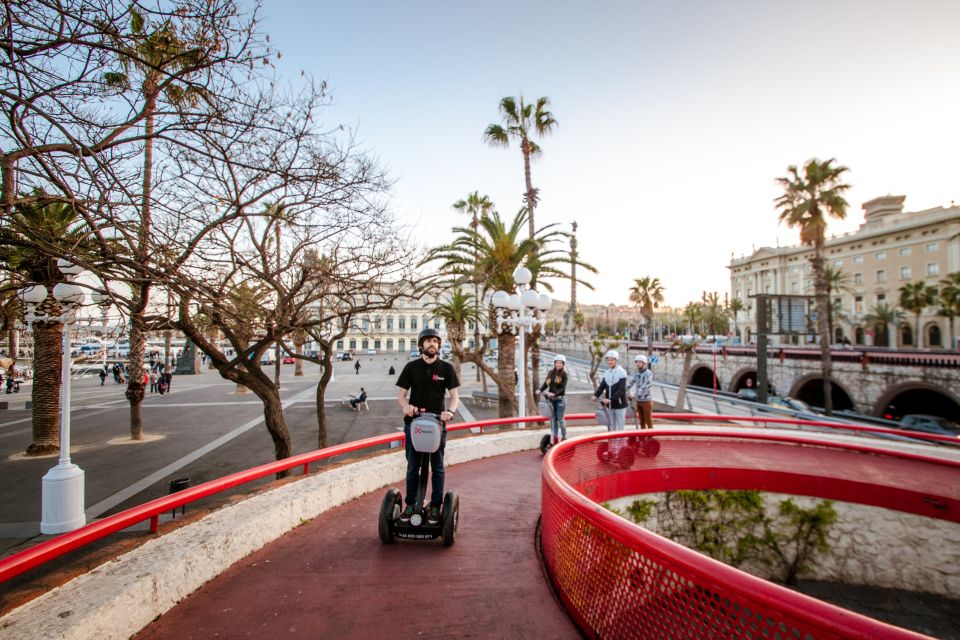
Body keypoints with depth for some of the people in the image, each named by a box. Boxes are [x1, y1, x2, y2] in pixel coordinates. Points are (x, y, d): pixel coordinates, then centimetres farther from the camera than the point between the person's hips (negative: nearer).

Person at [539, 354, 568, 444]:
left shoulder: (564, 374, -4)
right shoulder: (551, 373, 9)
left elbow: (562, 388, -13)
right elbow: (546, 384, 7)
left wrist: (554, 394, -27)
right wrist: (540, 390, -11)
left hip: (560, 398, -4)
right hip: (551, 399, 5)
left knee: (560, 418, -1)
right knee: (553, 418, 8)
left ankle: (564, 437, 10)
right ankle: (555, 437, 15)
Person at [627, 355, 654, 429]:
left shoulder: (649, 373, -13)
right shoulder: (636, 373, 8)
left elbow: (645, 386, -24)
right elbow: (630, 383, 4)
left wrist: (635, 394, -34)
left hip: (647, 400, -6)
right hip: (639, 400, 6)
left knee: (648, 421, 1)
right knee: (642, 421, 13)